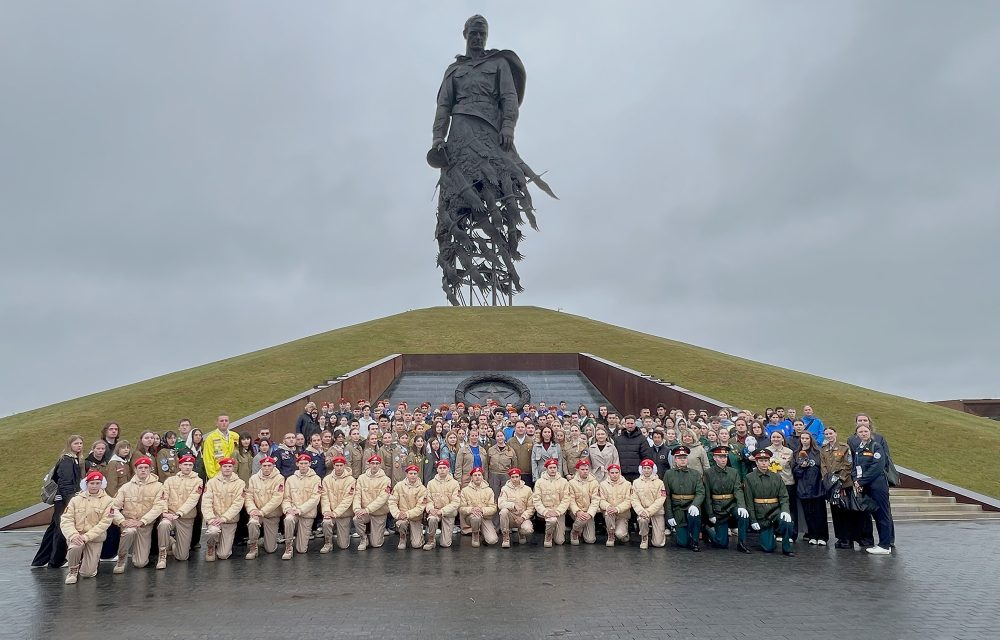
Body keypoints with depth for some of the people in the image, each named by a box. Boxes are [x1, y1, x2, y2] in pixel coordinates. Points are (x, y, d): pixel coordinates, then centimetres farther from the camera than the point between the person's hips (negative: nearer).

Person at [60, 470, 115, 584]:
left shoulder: (108, 500, -3)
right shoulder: (76, 499, 3)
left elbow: (104, 523, -10)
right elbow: (66, 520, -5)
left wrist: (87, 537, -20)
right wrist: (73, 534, -23)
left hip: (95, 538, -1)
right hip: (77, 536, 1)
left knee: (88, 573, -9)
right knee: (75, 547, -35)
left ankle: (92, 560, 29)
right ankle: (73, 571, -3)